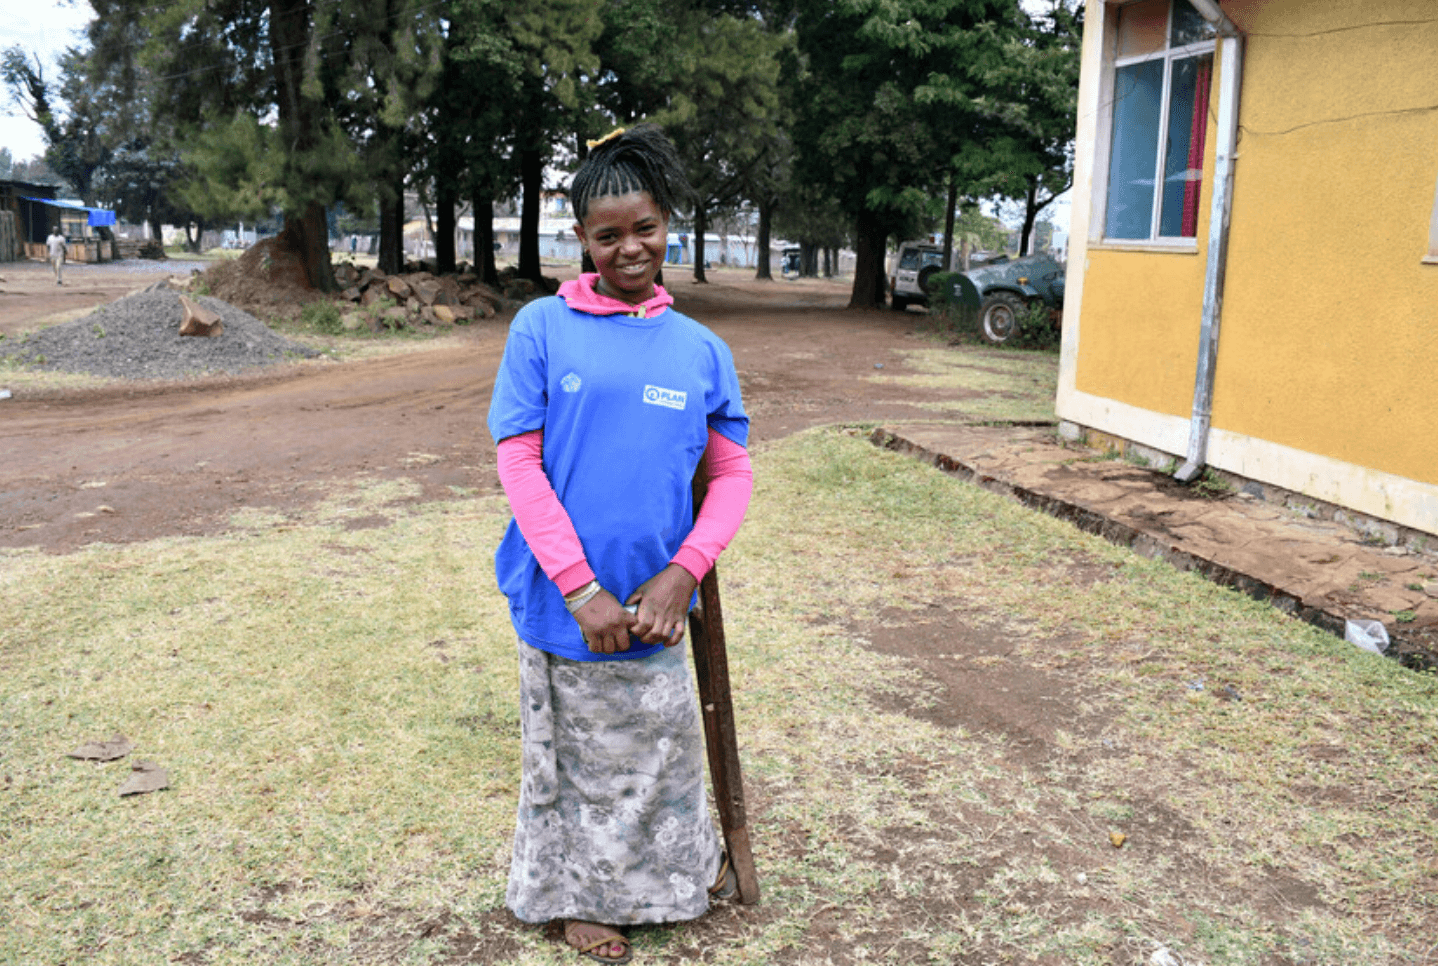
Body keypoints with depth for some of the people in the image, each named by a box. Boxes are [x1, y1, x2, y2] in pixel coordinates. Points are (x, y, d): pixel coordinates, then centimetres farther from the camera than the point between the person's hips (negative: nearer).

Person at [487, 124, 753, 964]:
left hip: (652, 601, 2)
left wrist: (682, 573, -12)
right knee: (571, 754, 14)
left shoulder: (702, 349, 2)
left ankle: (686, 864, 46)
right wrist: (582, 590, -16)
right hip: (562, 597, -2)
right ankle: (579, 894, 38)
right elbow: (519, 462, -10)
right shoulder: (542, 328, -6)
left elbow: (734, 473, 3)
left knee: (660, 745, 19)